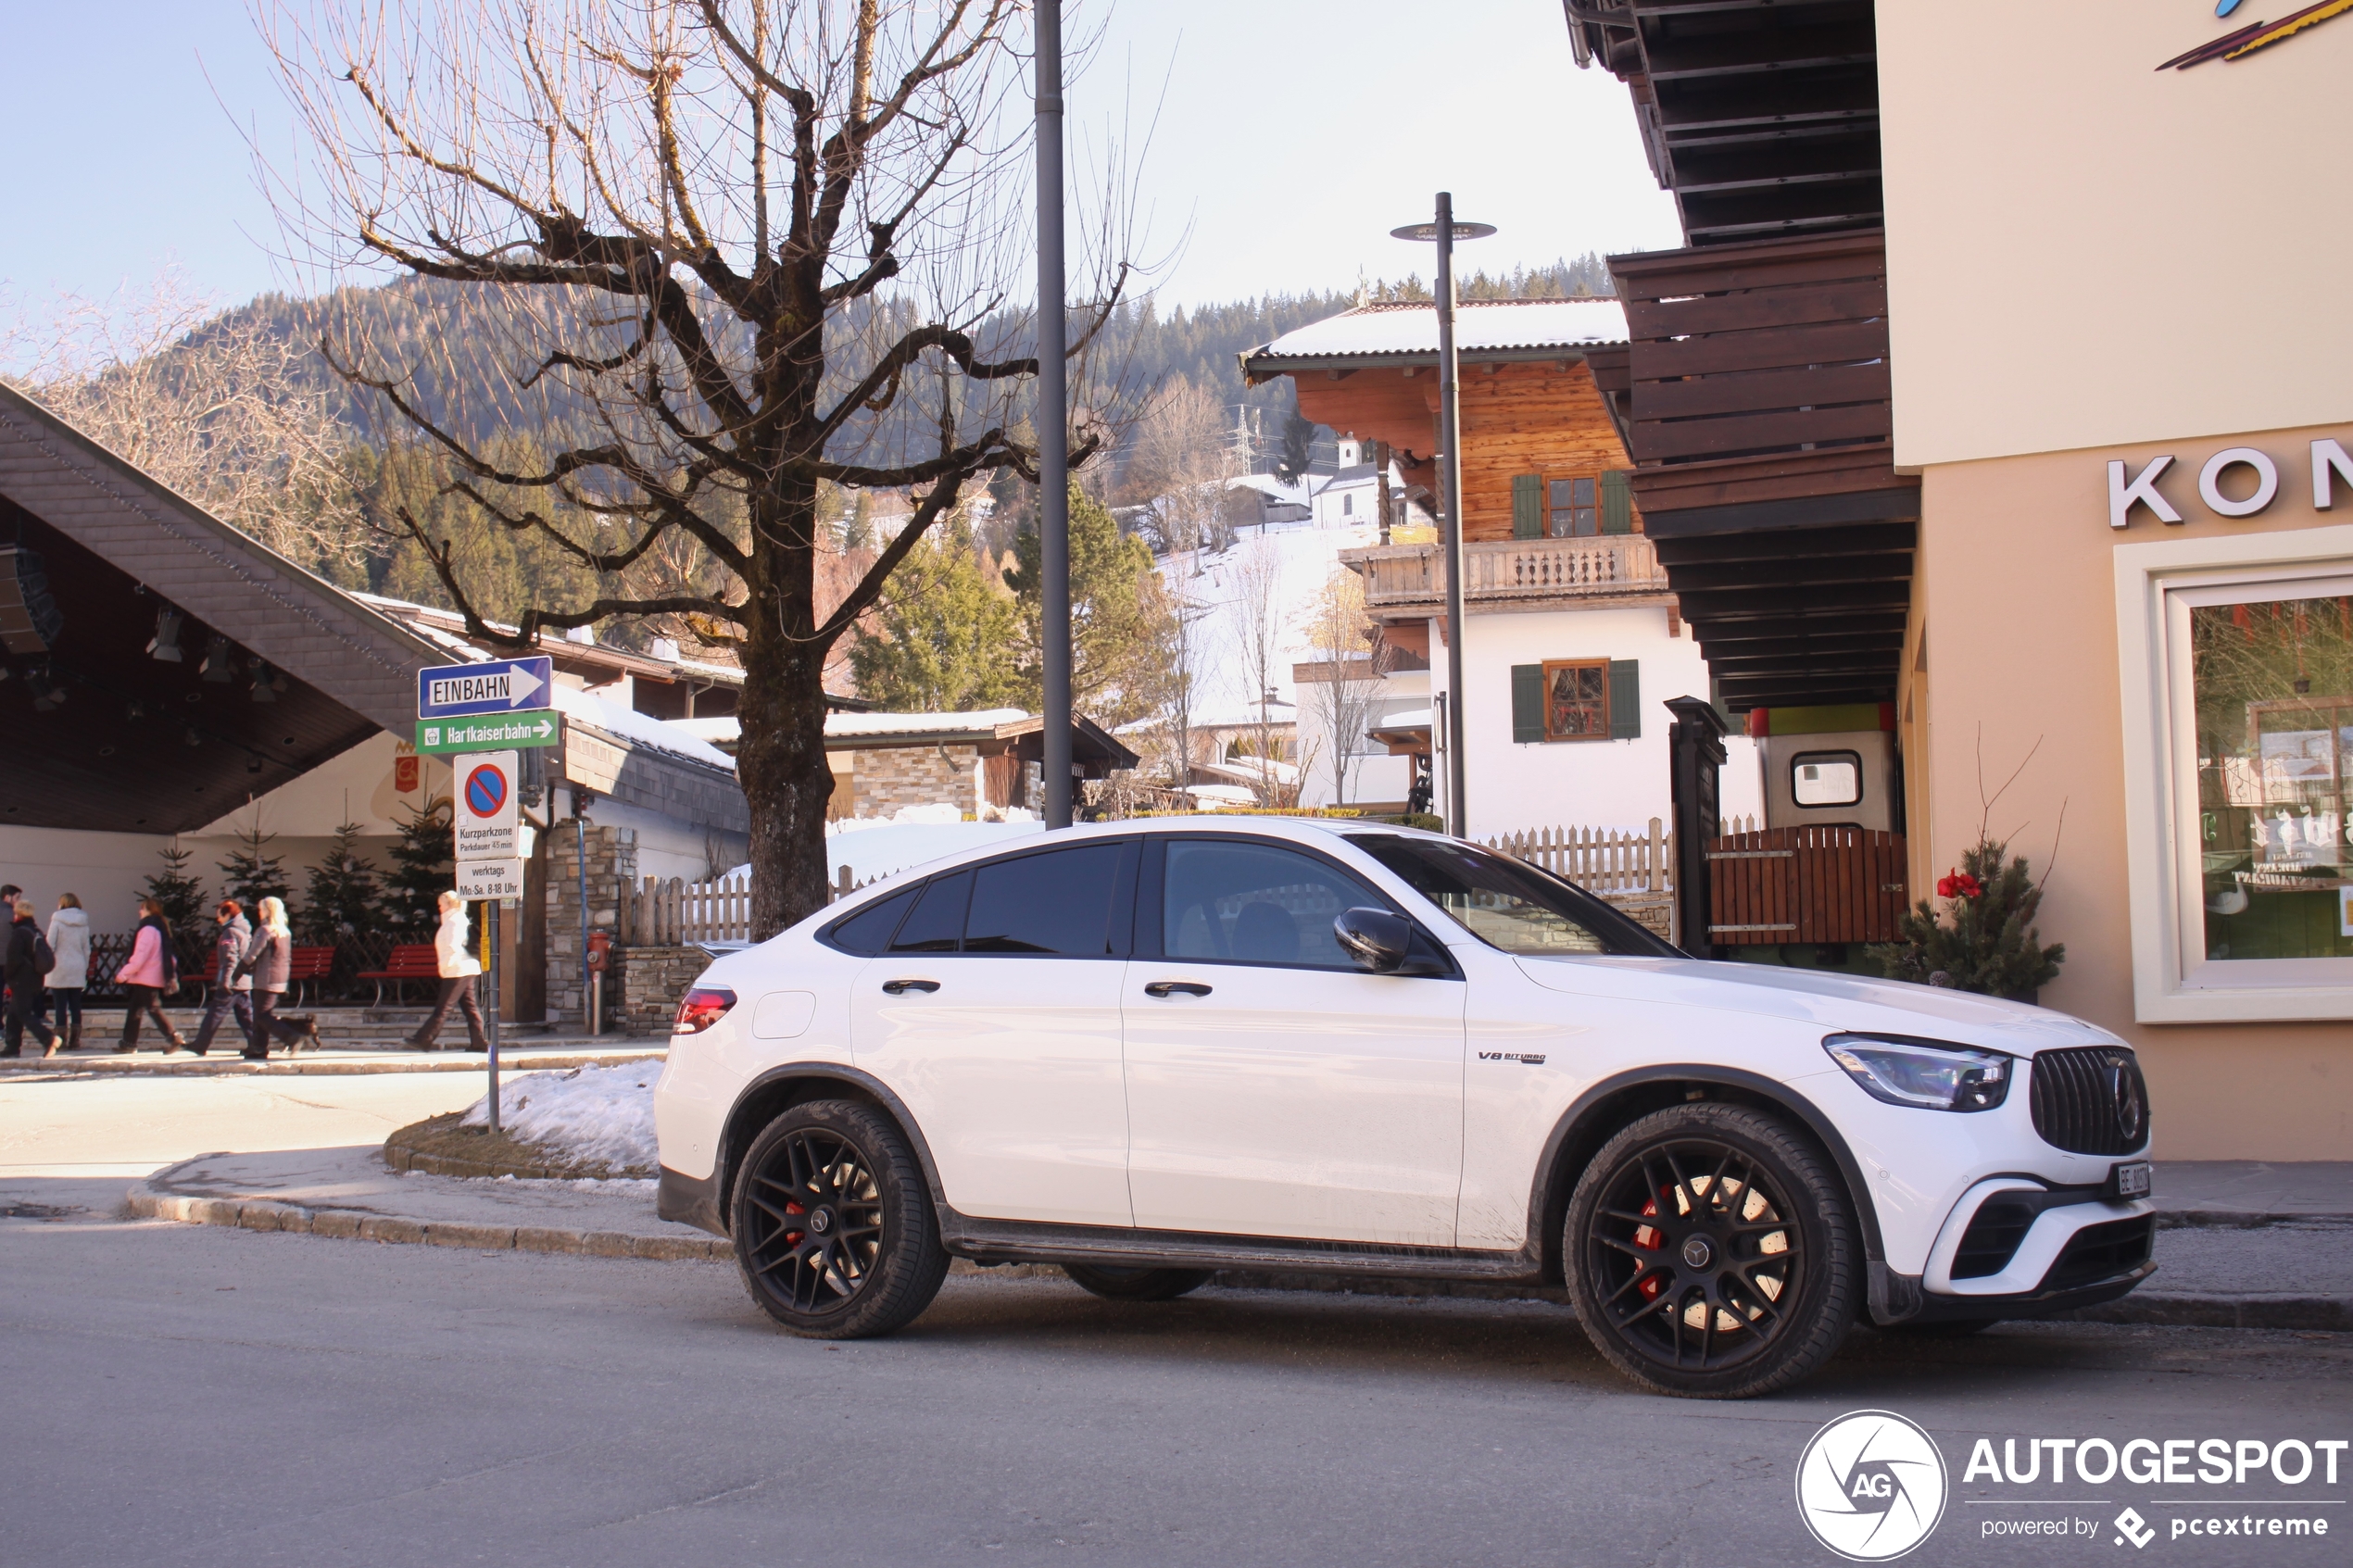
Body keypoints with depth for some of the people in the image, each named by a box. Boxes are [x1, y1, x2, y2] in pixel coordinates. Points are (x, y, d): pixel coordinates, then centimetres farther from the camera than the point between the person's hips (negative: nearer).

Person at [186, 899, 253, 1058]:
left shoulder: (230, 933, -11)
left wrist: (224, 981, -23)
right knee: (246, 1016, 6)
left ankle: (200, 1046, 3)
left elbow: (230, 959, -20)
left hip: (230, 983, -8)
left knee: (214, 1014, -2)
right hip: (245, 983, 8)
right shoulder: (245, 931, 16)